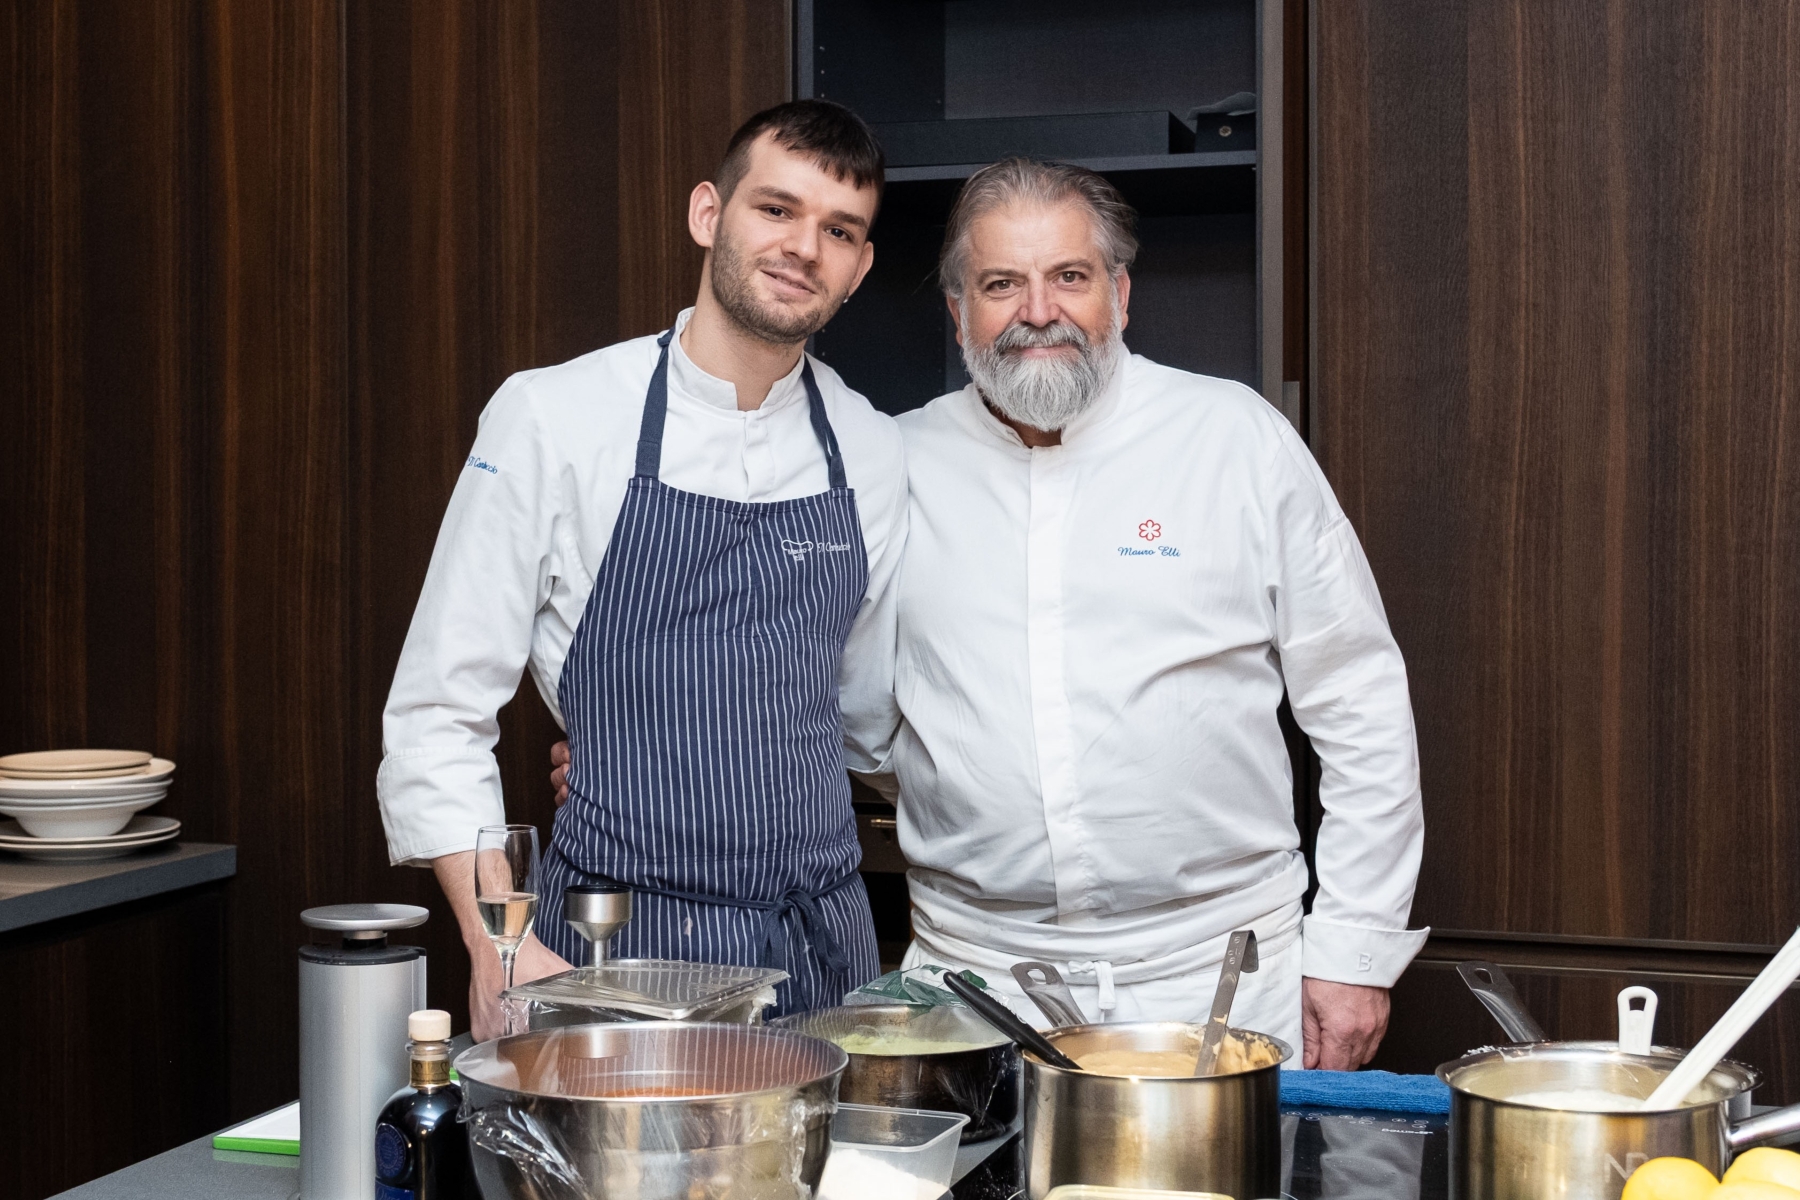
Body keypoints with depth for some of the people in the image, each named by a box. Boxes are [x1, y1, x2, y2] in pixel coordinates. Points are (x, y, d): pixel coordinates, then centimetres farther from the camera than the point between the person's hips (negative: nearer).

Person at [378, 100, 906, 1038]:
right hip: (614, 948, -3)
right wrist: (498, 946, -12)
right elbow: (437, 718, -5)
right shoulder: (552, 417, -6)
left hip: (825, 949, 4)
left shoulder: (872, 452, 6)